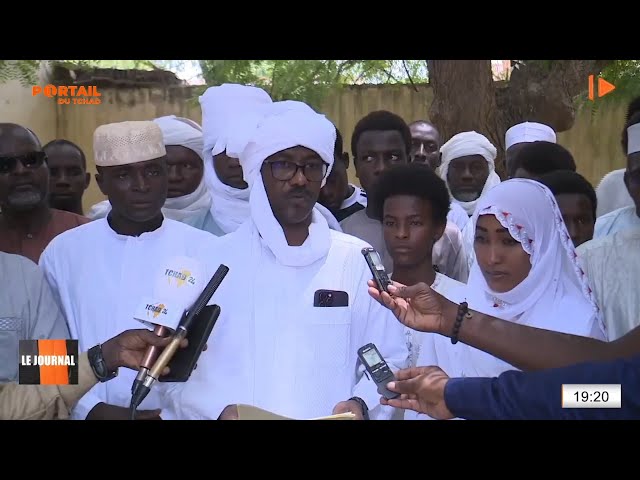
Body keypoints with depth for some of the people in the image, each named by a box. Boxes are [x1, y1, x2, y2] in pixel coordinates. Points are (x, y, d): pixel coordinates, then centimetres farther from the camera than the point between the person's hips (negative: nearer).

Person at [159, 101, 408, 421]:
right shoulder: (213, 258, 2)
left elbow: (388, 359, 8)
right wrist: (218, 410, -12)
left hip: (332, 415, 0)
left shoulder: (356, 259, 5)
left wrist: (360, 403, -7)